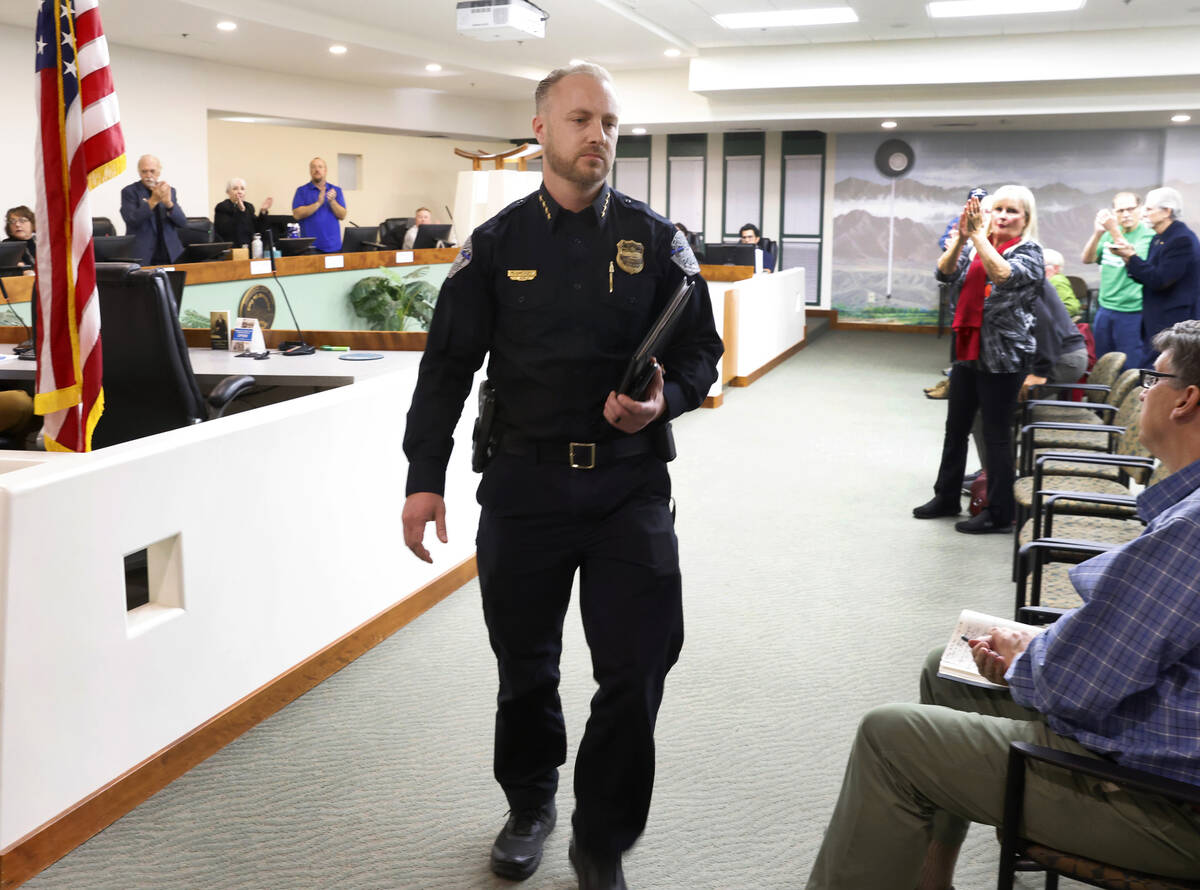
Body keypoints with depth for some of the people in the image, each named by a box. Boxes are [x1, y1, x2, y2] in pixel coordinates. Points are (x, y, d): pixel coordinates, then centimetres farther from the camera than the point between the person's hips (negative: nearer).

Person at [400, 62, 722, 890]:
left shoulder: (656, 240, 4)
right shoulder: (496, 243, 4)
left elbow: (701, 351, 8)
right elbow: (449, 365, 4)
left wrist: (665, 399, -14)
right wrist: (425, 477, -1)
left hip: (630, 484, 0)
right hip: (524, 481, 1)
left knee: (637, 671, -1)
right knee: (525, 664, 14)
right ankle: (530, 804, 39)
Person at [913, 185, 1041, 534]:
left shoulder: (1029, 253, -6)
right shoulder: (977, 247, 10)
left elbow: (1002, 274, -27)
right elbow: (946, 272, -6)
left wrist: (977, 235, -29)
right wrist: (961, 237, -21)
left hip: (1002, 357, -7)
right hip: (968, 351, 7)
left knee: (996, 433, -2)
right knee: (955, 428, 15)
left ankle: (999, 513, 9)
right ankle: (946, 498, 30)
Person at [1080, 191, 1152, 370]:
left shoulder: (1148, 236, -7)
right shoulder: (1110, 233, 9)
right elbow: (1087, 259, 0)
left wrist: (1114, 231, -30)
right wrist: (1097, 233, -17)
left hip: (1132, 313, -5)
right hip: (1105, 309, 6)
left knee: (1130, 370, -2)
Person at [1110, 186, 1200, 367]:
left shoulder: (1182, 239, -16)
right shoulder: (1159, 239, 14)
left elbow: (1159, 280, -22)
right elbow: (1146, 278, 14)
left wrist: (1131, 257, -15)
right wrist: (1128, 257, 0)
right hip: (1155, 323, 10)